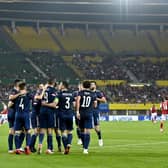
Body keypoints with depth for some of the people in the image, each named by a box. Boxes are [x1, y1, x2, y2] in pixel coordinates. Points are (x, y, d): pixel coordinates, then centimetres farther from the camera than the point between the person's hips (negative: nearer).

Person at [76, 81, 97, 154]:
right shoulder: (93, 94, 7)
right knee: (87, 131, -4)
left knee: (82, 130, 16)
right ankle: (85, 148, -15)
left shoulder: (80, 92, 3)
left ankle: (84, 146, 26)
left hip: (81, 113, 1)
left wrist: (77, 111, -16)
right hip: (89, 114, -1)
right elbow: (95, 105, 10)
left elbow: (78, 100, -15)